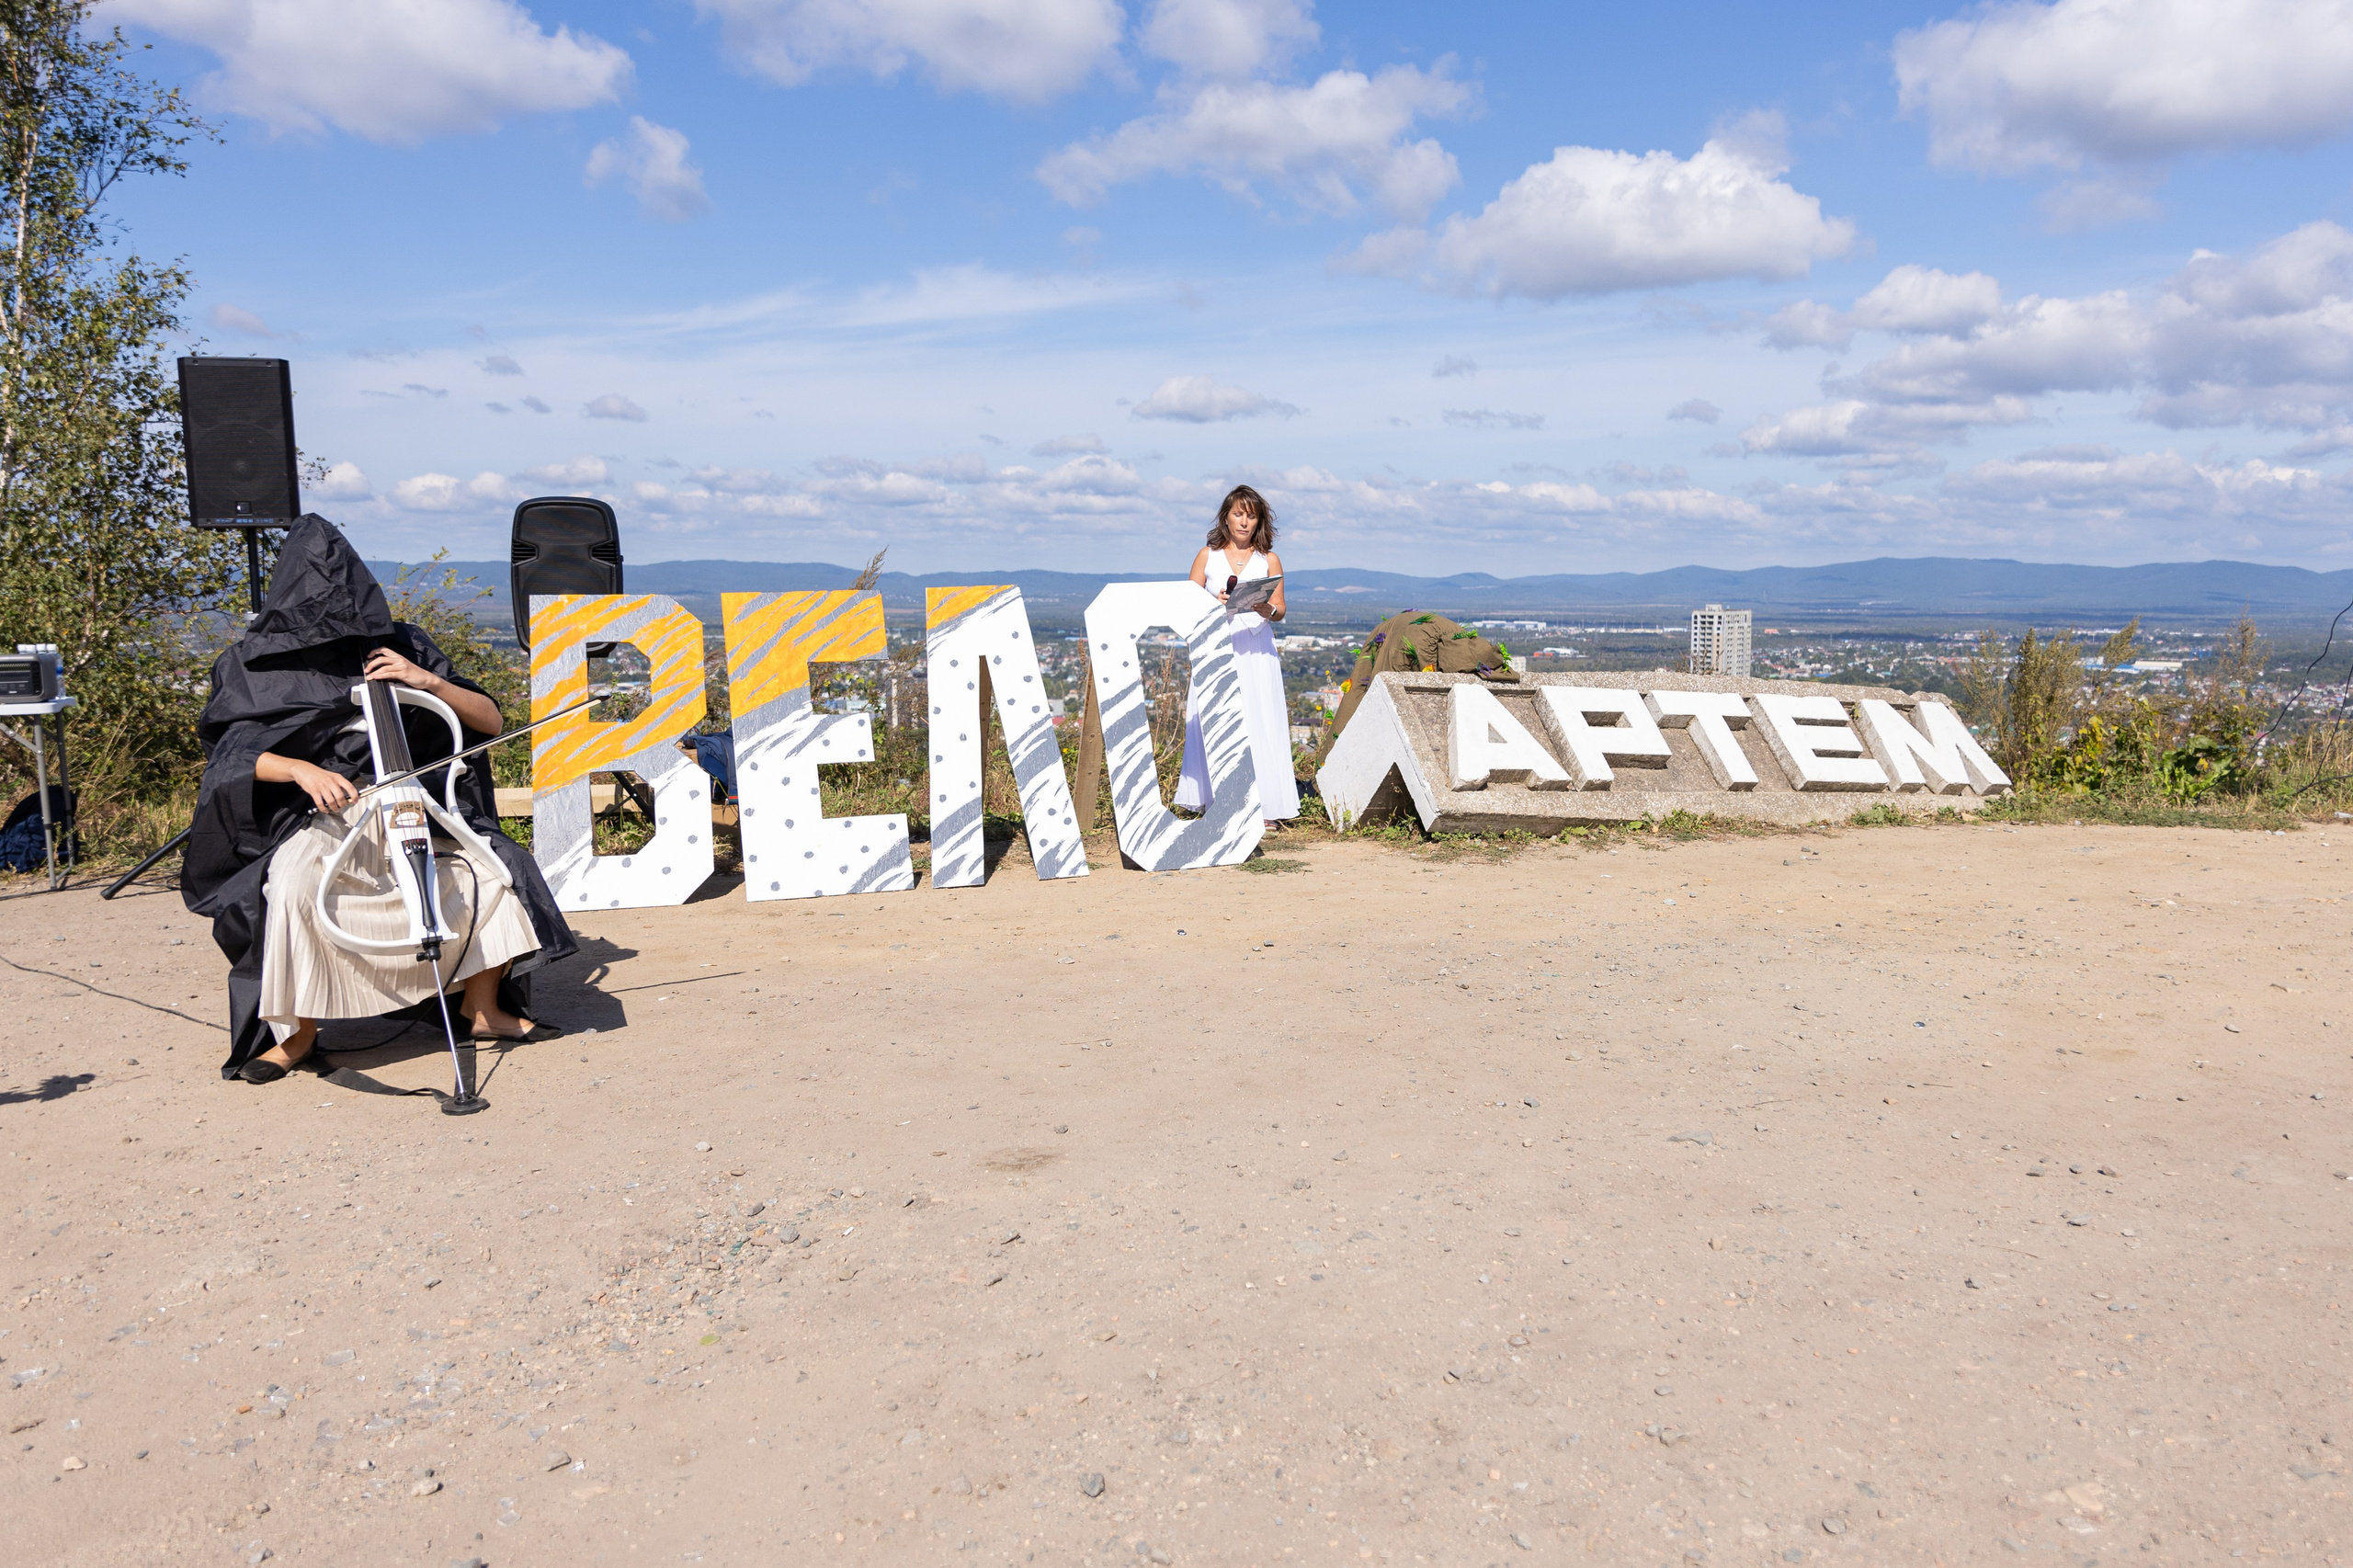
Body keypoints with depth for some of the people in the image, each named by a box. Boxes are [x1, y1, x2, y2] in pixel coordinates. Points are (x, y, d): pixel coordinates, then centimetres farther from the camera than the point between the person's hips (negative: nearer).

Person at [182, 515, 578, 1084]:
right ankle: (297, 1030, -13)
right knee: (291, 887, -34)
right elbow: (230, 754, -6)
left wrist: (427, 680, -14)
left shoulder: (400, 647, 7)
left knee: (494, 869, -18)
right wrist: (303, 770, -24)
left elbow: (491, 721, 3)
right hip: (320, 821, -2)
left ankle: (482, 1006, 2)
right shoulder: (256, 662, 4)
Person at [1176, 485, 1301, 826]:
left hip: (1256, 653, 0)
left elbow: (1279, 611, 6)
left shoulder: (1269, 560, 9)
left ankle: (1262, 806, -2)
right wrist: (1214, 603, -12)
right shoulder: (1207, 556, 10)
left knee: (1258, 723, -5)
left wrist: (1264, 608, -17)